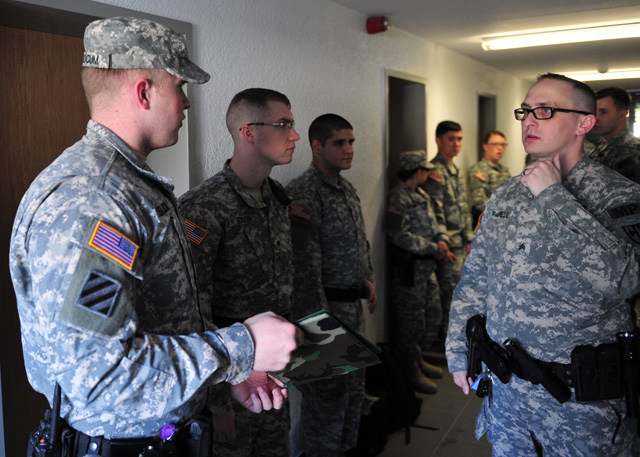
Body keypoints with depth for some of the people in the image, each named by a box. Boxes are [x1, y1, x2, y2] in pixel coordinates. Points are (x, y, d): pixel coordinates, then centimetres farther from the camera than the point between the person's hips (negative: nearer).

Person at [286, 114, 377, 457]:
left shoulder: (347, 189, 12)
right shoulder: (304, 193, -18)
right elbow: (305, 264, -22)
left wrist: (367, 278, 16)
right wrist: (318, 319, -22)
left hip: (352, 305, 9)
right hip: (324, 305, -9)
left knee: (353, 385, 20)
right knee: (327, 393, 2)